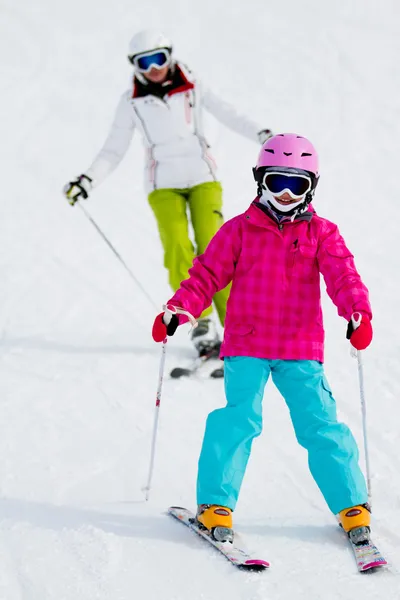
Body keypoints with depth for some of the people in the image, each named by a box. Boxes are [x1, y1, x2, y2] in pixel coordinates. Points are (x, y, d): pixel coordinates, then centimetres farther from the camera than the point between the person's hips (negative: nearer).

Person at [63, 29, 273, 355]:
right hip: (164, 184, 0)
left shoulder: (192, 88, 3)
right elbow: (114, 150, 8)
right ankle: (202, 323, -11)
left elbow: (228, 115, 6)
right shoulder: (132, 102, 4)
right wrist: (87, 181, -2)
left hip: (203, 177, 0)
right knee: (178, 251, -14)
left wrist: (263, 135, -5)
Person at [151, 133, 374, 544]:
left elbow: (341, 275, -6)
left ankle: (352, 506, 8)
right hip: (247, 345, -1)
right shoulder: (240, 230, 5)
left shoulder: (321, 233, 6)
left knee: (320, 424, -1)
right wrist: (178, 310, -13)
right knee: (238, 420, -12)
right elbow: (207, 274, 3)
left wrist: (357, 312, -26)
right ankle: (215, 503, -2)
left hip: (301, 349, 1)